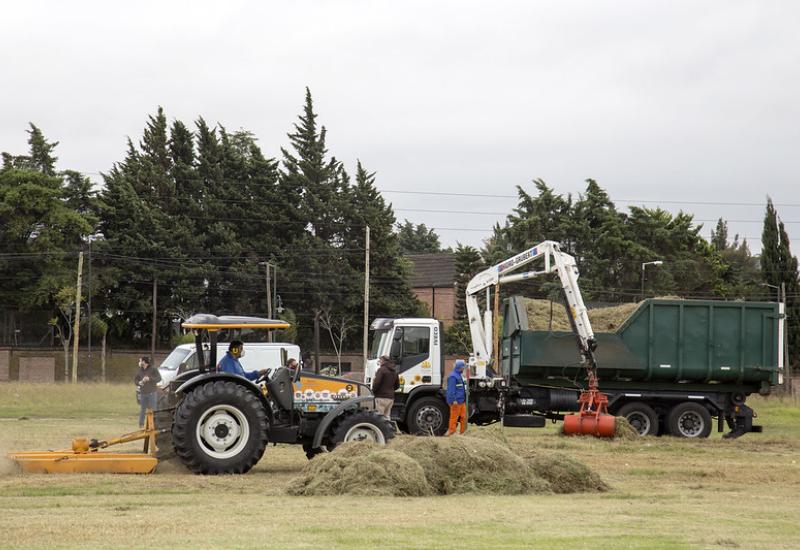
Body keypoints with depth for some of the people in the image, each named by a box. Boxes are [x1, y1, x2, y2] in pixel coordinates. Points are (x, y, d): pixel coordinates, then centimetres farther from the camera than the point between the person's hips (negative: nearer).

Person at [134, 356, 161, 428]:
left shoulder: (153, 369, -6)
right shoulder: (140, 370, 10)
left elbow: (159, 378, -15)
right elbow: (135, 379, 15)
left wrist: (149, 379, -27)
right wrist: (139, 383, -8)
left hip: (152, 392, -5)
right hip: (143, 393, 5)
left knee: (153, 409, -5)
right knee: (142, 409, 8)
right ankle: (141, 424, 15)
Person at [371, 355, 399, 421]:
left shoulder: (381, 370, -9)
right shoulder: (394, 372, 16)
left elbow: (377, 383, -17)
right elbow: (397, 385, 20)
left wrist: (373, 391, -2)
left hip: (382, 397, -8)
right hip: (391, 398, 8)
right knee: (387, 416, 12)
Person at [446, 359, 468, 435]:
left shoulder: (459, 375, 18)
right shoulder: (453, 376, -15)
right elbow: (451, 389, -21)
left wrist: (464, 399, 26)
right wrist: (454, 400, -24)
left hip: (461, 401, 10)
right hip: (456, 402, -10)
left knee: (463, 417, 10)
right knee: (454, 417, -5)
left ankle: (463, 432, 15)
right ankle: (451, 433, 0)